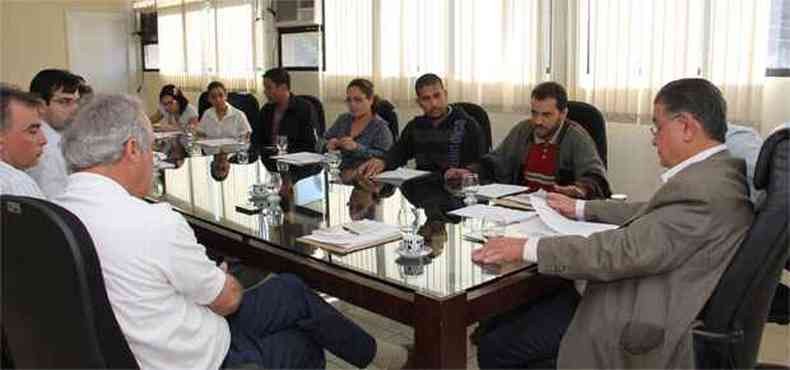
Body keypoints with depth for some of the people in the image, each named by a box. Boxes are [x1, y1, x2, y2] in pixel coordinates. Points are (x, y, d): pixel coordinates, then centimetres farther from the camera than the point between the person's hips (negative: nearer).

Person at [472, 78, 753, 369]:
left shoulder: (703, 189, -25)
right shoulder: (717, 171, 7)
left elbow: (627, 251, -29)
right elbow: (652, 214, 20)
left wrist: (528, 249, -26)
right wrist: (581, 208, 22)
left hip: (637, 323, -10)